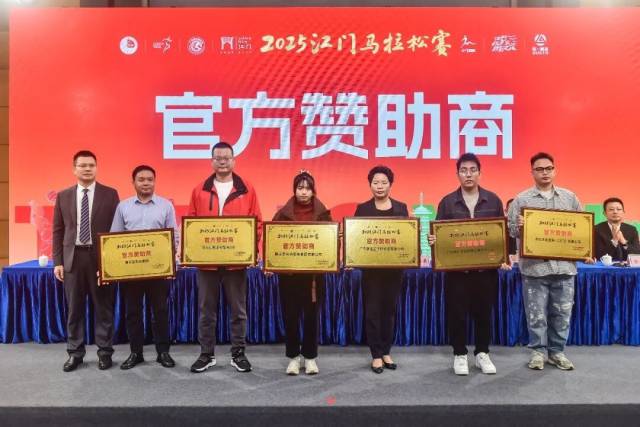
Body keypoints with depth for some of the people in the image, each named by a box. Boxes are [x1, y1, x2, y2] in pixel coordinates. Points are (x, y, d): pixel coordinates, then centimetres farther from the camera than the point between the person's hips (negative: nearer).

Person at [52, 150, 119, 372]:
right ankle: (75, 353, 21)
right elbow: (58, 230, 8)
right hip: (73, 257, 2)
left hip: (101, 257, -2)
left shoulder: (110, 194, 1)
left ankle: (104, 352, 16)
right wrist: (57, 261, 1)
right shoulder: (63, 196, 8)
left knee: (103, 307, 5)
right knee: (74, 309, 9)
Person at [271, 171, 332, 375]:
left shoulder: (322, 213, 3)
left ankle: (310, 356, 22)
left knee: (311, 314, 8)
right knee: (290, 314, 5)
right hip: (289, 271, 0)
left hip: (314, 272, 0)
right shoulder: (283, 213, 1)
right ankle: (293, 356, 20)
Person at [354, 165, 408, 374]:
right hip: (371, 267, -2)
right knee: (372, 310, 2)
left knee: (390, 309, 10)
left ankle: (386, 352, 24)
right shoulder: (363, 208, 1)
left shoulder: (401, 208, 6)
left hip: (394, 267, 2)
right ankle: (376, 355, 14)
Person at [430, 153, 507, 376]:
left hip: (486, 267, 1)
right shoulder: (447, 202, 1)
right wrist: (434, 240, -19)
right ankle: (460, 355, 20)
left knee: (484, 312, 10)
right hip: (456, 268, -1)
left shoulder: (493, 200, 5)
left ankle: (482, 353, 26)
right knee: (457, 312, 5)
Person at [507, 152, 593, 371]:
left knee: (562, 313, 9)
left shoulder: (569, 197, 11)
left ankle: (557, 351, 24)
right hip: (534, 266, -3)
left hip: (564, 266, 3)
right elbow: (511, 230, 0)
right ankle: (538, 351, 18)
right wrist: (519, 226, -22)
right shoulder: (522, 199, 2)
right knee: (536, 314, 4)